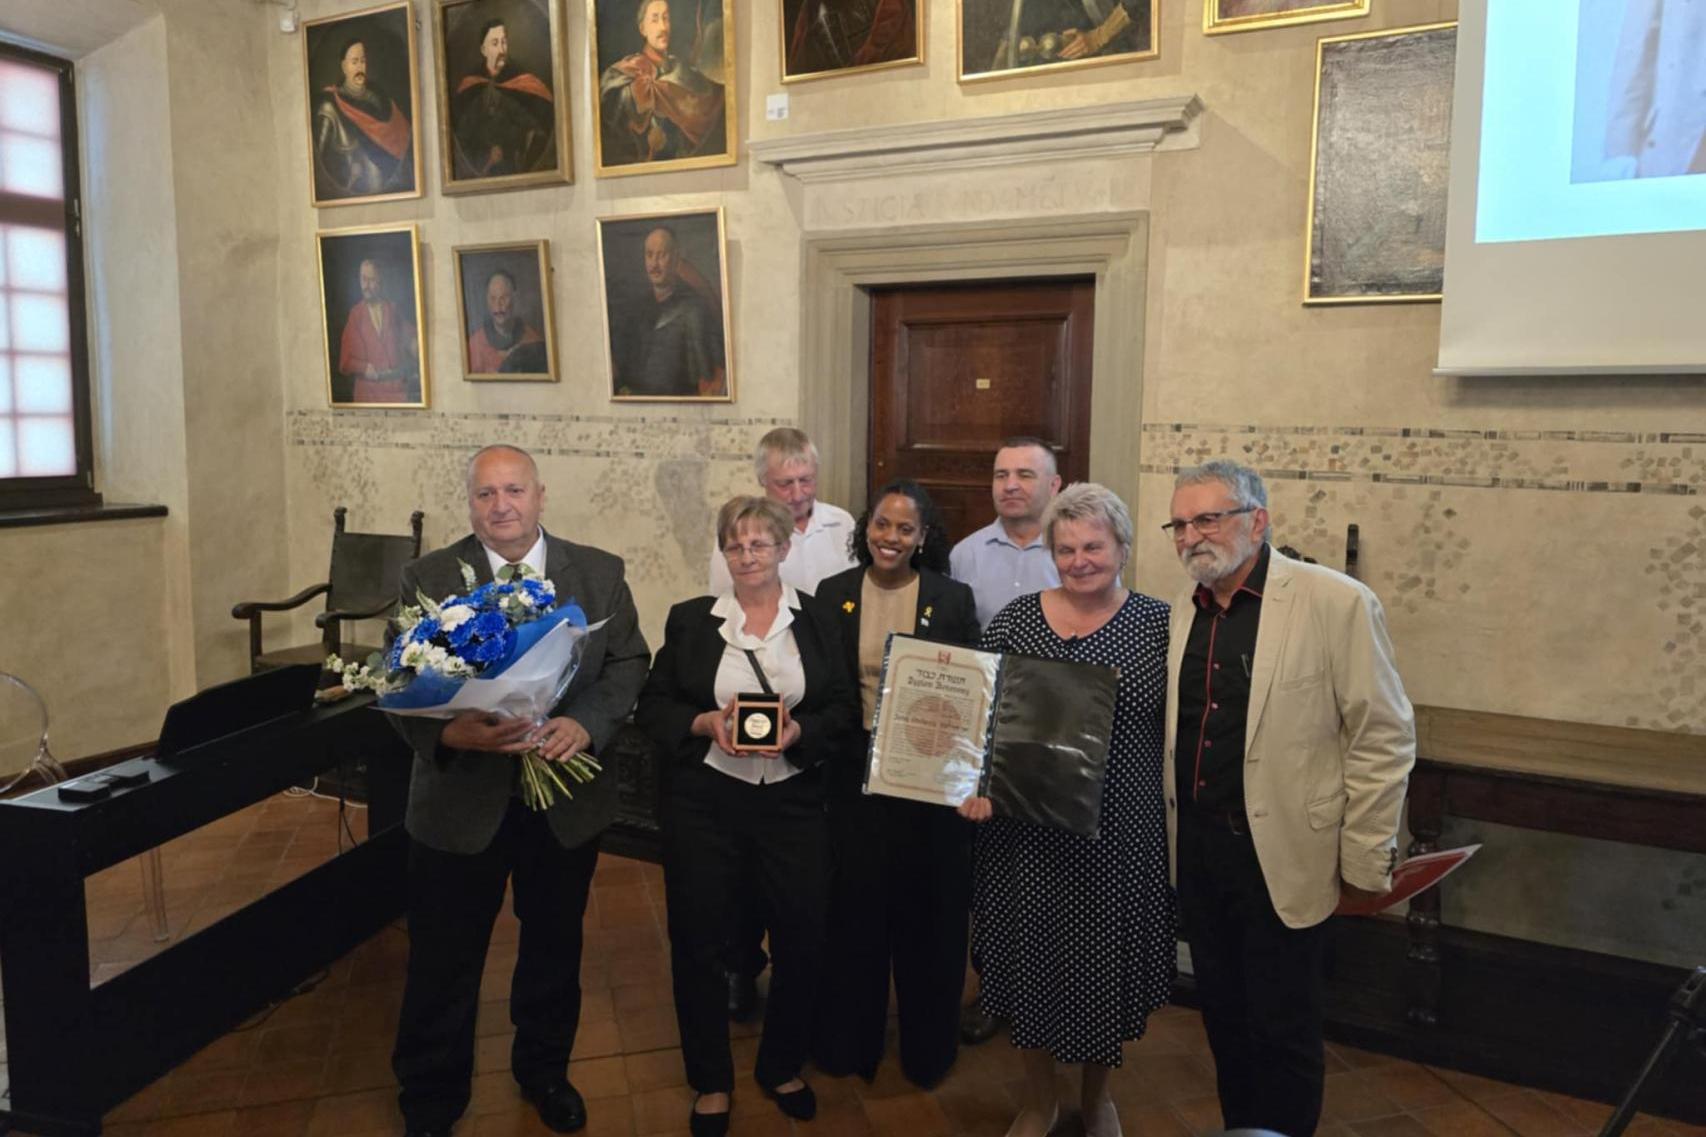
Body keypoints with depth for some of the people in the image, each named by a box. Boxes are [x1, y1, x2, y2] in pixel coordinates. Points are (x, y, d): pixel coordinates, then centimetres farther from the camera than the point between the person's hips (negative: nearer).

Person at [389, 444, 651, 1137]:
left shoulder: (599, 573, -1)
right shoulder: (427, 579, -5)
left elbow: (628, 662, -1)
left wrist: (587, 724, -19)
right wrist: (450, 732, -27)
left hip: (567, 800, 2)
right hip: (460, 800, -1)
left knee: (555, 946, 20)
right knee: (444, 962, 12)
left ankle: (543, 1069, 46)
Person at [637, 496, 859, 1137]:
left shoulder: (817, 621, 4)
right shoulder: (690, 620, 3)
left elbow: (843, 711, 2)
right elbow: (653, 707, 3)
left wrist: (798, 731, -17)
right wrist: (707, 722, -15)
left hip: (793, 802, 1)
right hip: (705, 802, 0)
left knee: (801, 939, 7)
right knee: (700, 942, 8)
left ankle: (781, 1067, 34)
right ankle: (711, 1081, 31)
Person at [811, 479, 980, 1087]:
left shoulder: (953, 598, -3)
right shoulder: (833, 593, 0)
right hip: (855, 771, 1)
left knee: (927, 911, 11)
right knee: (855, 907, 12)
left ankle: (926, 1045, 33)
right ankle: (849, 1040, 33)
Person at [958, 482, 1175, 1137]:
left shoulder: (1158, 623, -3)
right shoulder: (1015, 620, -1)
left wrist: (1173, 817, -7)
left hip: (1120, 836, 0)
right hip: (1027, 831, 1)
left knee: (1105, 962, 15)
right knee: (1032, 960, 12)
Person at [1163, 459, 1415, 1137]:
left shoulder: (1336, 603, -13)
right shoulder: (1182, 610, 4)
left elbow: (1383, 738, -11)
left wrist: (1364, 865, -9)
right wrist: (1170, 827, 9)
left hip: (1282, 856, -5)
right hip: (1197, 849, 5)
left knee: (1282, 1030, 9)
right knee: (1223, 1017, 20)